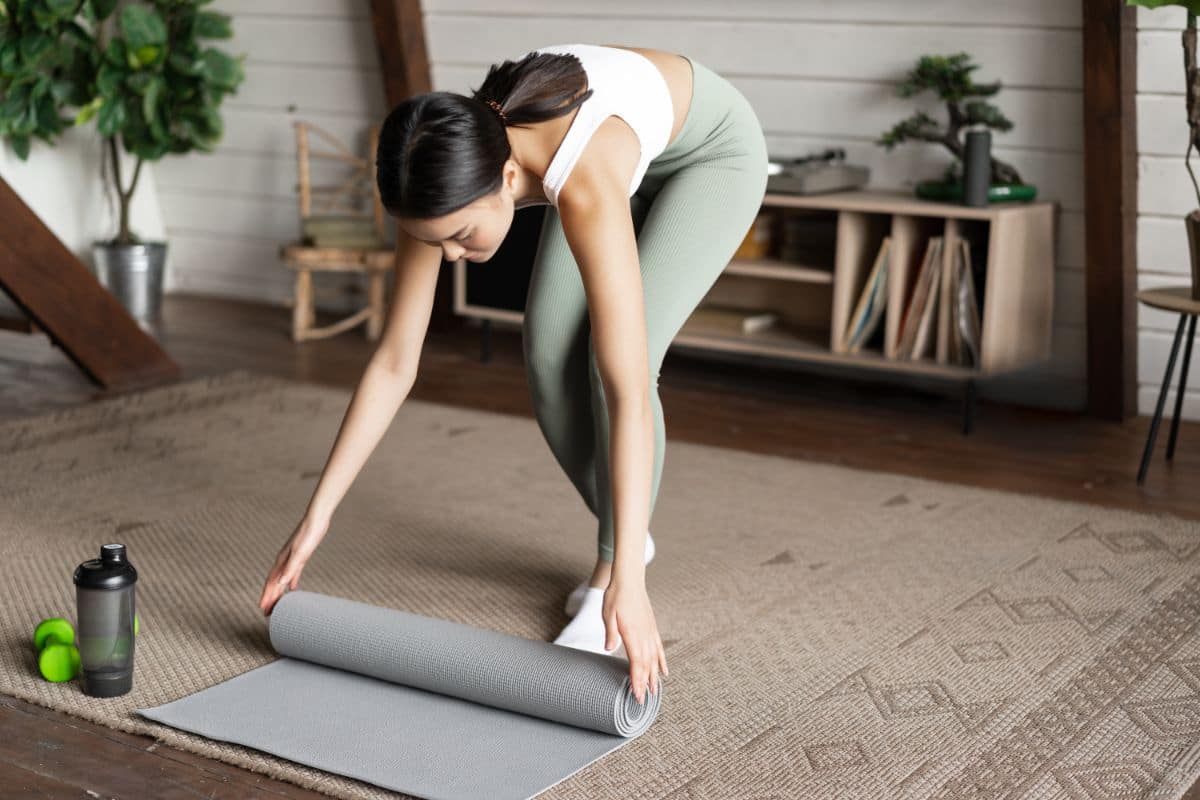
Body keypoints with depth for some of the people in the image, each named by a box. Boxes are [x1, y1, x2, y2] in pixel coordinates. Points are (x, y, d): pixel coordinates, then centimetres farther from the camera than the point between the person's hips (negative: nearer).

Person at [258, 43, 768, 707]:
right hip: (631, 145, 5)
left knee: (616, 358, -21)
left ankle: (609, 571, -2)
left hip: (713, 147, -5)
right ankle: (624, 536, 16)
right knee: (548, 355, -8)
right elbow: (393, 363, -21)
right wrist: (316, 516, -22)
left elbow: (629, 394, -48)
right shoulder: (449, 175, -29)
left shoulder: (583, 184, -46)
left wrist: (627, 583, -52)